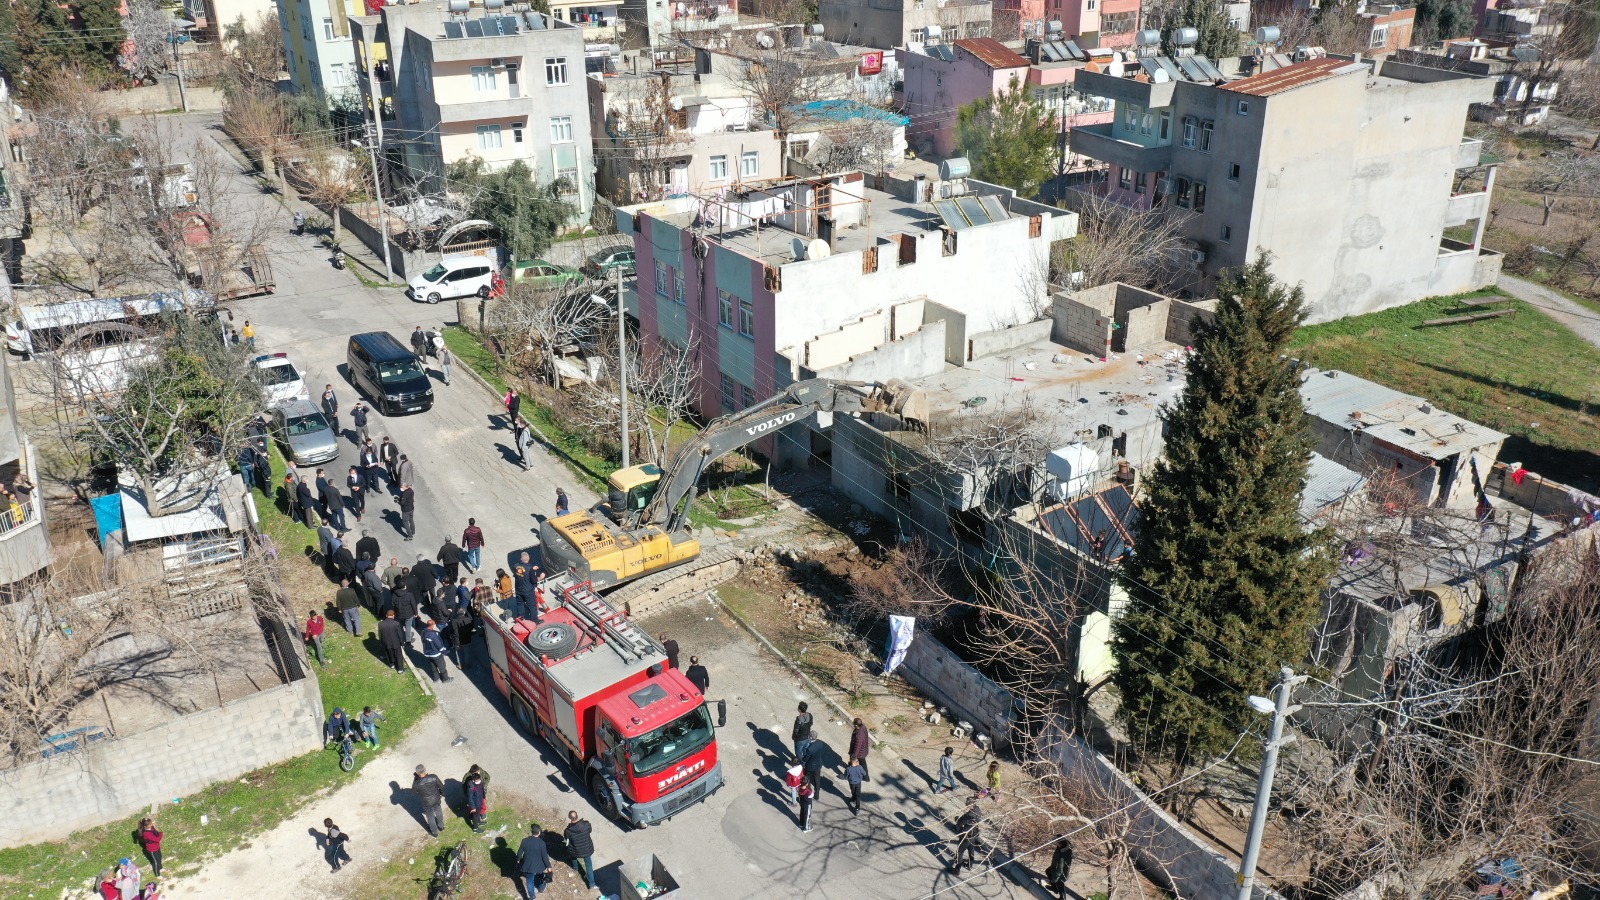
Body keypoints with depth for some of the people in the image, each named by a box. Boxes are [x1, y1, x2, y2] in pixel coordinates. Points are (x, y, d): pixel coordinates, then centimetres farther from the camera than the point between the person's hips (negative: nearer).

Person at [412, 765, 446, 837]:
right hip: (437, 800, 2)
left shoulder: (416, 784, -32)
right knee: (439, 813, 32)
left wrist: (414, 780, -3)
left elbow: (413, 791, -8)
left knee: (430, 818, 25)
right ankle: (441, 826, 56)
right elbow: (441, 786, -9)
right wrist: (442, 794, 11)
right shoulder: (434, 777, -27)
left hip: (427, 804, -2)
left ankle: (434, 833, 48)